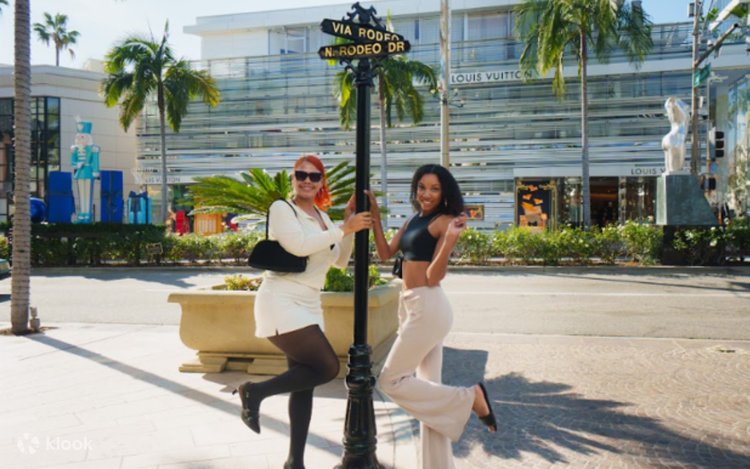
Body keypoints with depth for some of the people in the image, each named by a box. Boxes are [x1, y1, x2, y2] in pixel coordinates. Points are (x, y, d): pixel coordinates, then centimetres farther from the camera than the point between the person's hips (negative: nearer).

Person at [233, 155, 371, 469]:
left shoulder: (322, 217, 15)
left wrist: (348, 223, 3)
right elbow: (298, 245, -23)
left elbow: (340, 260, 15)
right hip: (281, 303, -8)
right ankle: (256, 392, -1)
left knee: (304, 383, 8)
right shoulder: (281, 208, -6)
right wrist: (345, 229, -19)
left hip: (308, 306, 8)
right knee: (327, 367, -14)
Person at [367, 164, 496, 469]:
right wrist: (375, 218, 7)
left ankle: (469, 397, 1)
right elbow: (385, 254, 12)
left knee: (391, 381, -3)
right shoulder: (414, 220, 15)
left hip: (427, 307, -8)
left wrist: (450, 239, -27)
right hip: (412, 307, 8)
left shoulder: (445, 221, -9)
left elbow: (434, 276, -14)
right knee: (428, 388, 11)